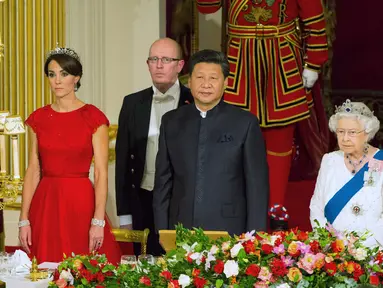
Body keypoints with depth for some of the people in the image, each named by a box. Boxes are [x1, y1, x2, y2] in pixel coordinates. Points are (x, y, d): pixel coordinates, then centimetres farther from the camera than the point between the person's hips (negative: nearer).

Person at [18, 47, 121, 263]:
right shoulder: (38, 118, 8)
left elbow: (101, 172, -7)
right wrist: (24, 220, 0)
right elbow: (33, 171, 6)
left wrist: (98, 221, -14)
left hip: (81, 202, -3)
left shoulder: (93, 117, -2)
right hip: (45, 204, 3)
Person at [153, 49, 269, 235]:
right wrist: (162, 233, 5)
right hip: (181, 232, 2)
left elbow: (257, 185, 0)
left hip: (228, 231, -2)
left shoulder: (245, 123, 1)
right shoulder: (171, 122, 10)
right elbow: (163, 182, 11)